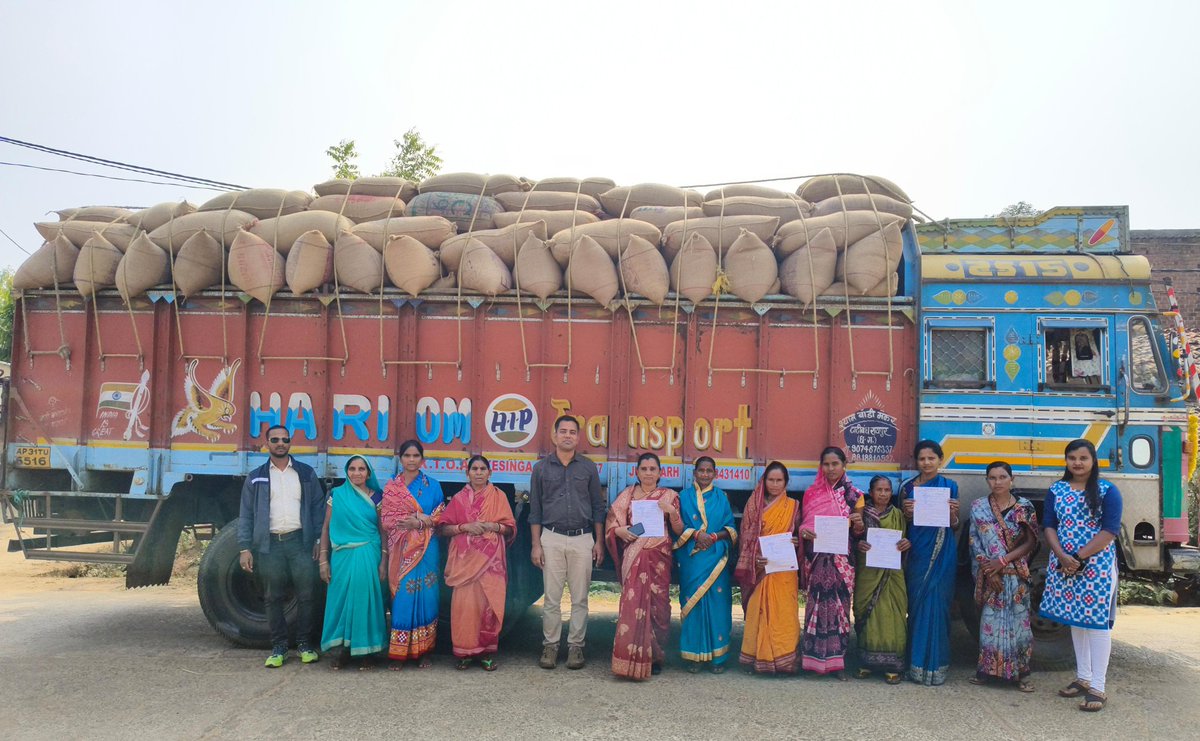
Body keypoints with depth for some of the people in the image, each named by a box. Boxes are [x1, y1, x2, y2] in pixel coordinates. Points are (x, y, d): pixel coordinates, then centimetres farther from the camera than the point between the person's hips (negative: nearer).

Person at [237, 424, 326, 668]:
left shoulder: (306, 473, 9)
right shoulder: (256, 477, 9)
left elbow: (318, 507, 8)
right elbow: (245, 515, 7)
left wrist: (319, 540, -1)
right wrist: (244, 548, -1)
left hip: (300, 541, 0)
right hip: (269, 544, 0)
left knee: (305, 595, -1)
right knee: (274, 598, 5)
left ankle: (305, 644, 11)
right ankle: (278, 648, 14)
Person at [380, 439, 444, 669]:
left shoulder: (432, 486, 8)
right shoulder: (391, 487, 6)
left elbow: (440, 517, 5)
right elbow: (386, 519, -2)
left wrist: (422, 521, -14)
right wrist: (419, 519, -13)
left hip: (426, 549, 1)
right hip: (400, 549, -1)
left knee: (425, 596, 1)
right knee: (402, 598, -2)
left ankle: (423, 650, 10)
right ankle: (398, 652, 4)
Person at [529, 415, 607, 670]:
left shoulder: (588, 468, 7)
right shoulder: (541, 468, 5)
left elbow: (598, 507, 9)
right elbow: (535, 509, 6)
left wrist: (599, 542, 3)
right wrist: (536, 544, 0)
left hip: (582, 539, 1)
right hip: (552, 538, 0)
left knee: (579, 598, 3)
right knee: (551, 598, 1)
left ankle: (576, 646, 12)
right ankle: (550, 645, 11)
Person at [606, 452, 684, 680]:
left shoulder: (669, 496, 8)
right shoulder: (627, 494, 10)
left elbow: (679, 531, 5)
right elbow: (610, 522, 11)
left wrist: (672, 512, -12)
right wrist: (619, 530, -9)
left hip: (658, 557, 0)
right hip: (634, 557, 0)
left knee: (657, 604, 1)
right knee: (632, 603, -7)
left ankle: (655, 657, 13)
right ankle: (630, 658, -3)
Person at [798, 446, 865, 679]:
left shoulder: (854, 495, 4)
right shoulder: (811, 494, 7)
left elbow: (857, 534, 7)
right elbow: (804, 524, 12)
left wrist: (858, 525, -15)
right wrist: (802, 530, -10)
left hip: (841, 561, -1)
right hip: (816, 561, 1)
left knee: (839, 607, 0)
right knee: (816, 606, 1)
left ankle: (836, 660, 8)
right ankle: (814, 657, 9)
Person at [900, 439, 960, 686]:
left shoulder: (950, 487, 4)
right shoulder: (908, 487, 6)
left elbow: (954, 525, 7)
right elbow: (903, 522, 9)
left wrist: (953, 512, -14)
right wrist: (906, 511, -12)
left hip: (942, 554, -1)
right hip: (917, 552, 1)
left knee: (936, 604, -3)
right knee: (917, 604, 3)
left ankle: (934, 663, 6)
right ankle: (916, 662, 12)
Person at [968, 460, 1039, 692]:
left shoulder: (1024, 507, 0)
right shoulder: (978, 507, 4)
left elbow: (1030, 543, -2)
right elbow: (974, 542, 1)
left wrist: (1003, 561, -11)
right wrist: (987, 569, -10)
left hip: (1016, 575, -1)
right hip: (988, 574, 1)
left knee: (1017, 619, -1)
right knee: (990, 620, 2)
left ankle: (1019, 673, 7)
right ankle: (987, 669, 11)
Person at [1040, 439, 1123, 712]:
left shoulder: (1107, 491, -3)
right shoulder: (1056, 491, 8)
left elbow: (1109, 530, -10)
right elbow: (1049, 526, 4)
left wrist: (1079, 557, -16)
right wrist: (1062, 556, -13)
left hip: (1096, 565, -4)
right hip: (1063, 564, 4)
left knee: (1097, 621, -4)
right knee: (1075, 620, 12)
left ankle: (1097, 688, -1)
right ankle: (1083, 678, 24)